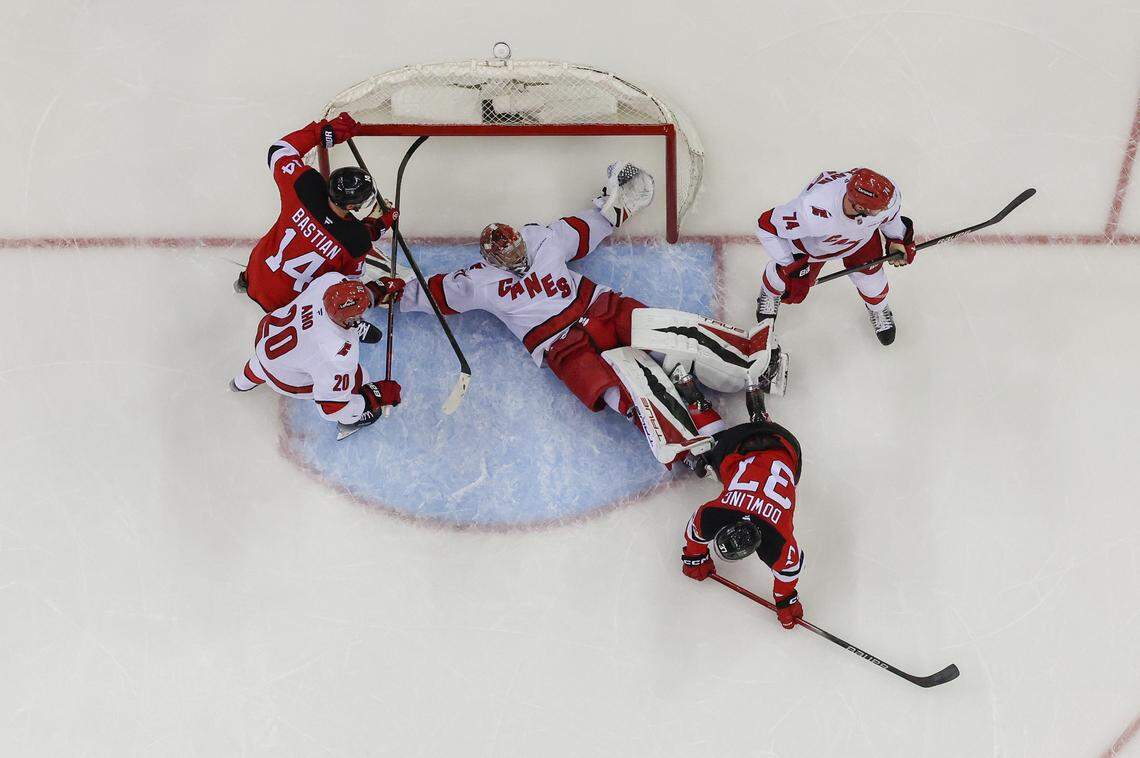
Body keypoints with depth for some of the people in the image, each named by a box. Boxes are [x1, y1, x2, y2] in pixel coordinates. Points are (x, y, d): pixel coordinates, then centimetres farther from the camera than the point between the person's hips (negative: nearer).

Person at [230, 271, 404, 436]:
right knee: (357, 378, 4)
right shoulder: (338, 356, -44)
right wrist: (378, 395, -26)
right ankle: (350, 419, 38)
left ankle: (242, 382, 76)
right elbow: (330, 406, -30)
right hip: (288, 379, -6)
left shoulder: (332, 279, -31)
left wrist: (382, 288, -8)